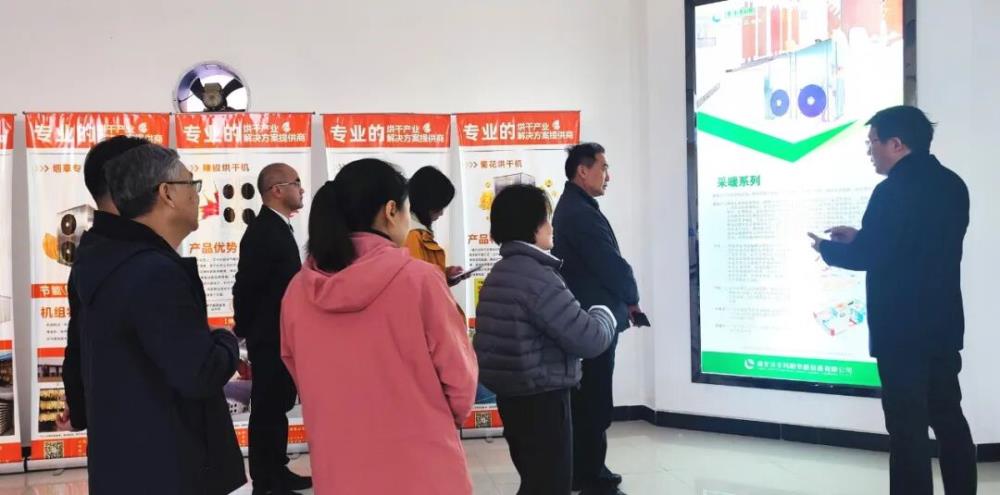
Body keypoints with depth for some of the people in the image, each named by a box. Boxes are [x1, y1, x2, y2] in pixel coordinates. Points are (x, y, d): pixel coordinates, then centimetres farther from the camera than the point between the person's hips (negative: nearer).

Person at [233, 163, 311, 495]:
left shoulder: (279, 228, 11)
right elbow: (246, 287, -19)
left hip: (282, 336, 10)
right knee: (266, 410, -1)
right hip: (269, 338, -10)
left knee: (278, 407, 17)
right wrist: (245, 332, -10)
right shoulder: (262, 232, -20)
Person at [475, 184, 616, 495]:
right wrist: (605, 314, -1)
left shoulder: (499, 273, 9)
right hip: (542, 400, -9)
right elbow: (589, 341, -22)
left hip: (513, 396, 9)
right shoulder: (538, 277, -20)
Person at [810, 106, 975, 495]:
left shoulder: (895, 189, -17)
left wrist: (826, 248, 4)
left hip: (901, 328, -8)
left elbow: (865, 256, -15)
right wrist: (859, 236, 17)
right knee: (948, 417, 14)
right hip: (943, 324, 8)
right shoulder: (952, 185, 10)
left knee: (908, 424, -2)